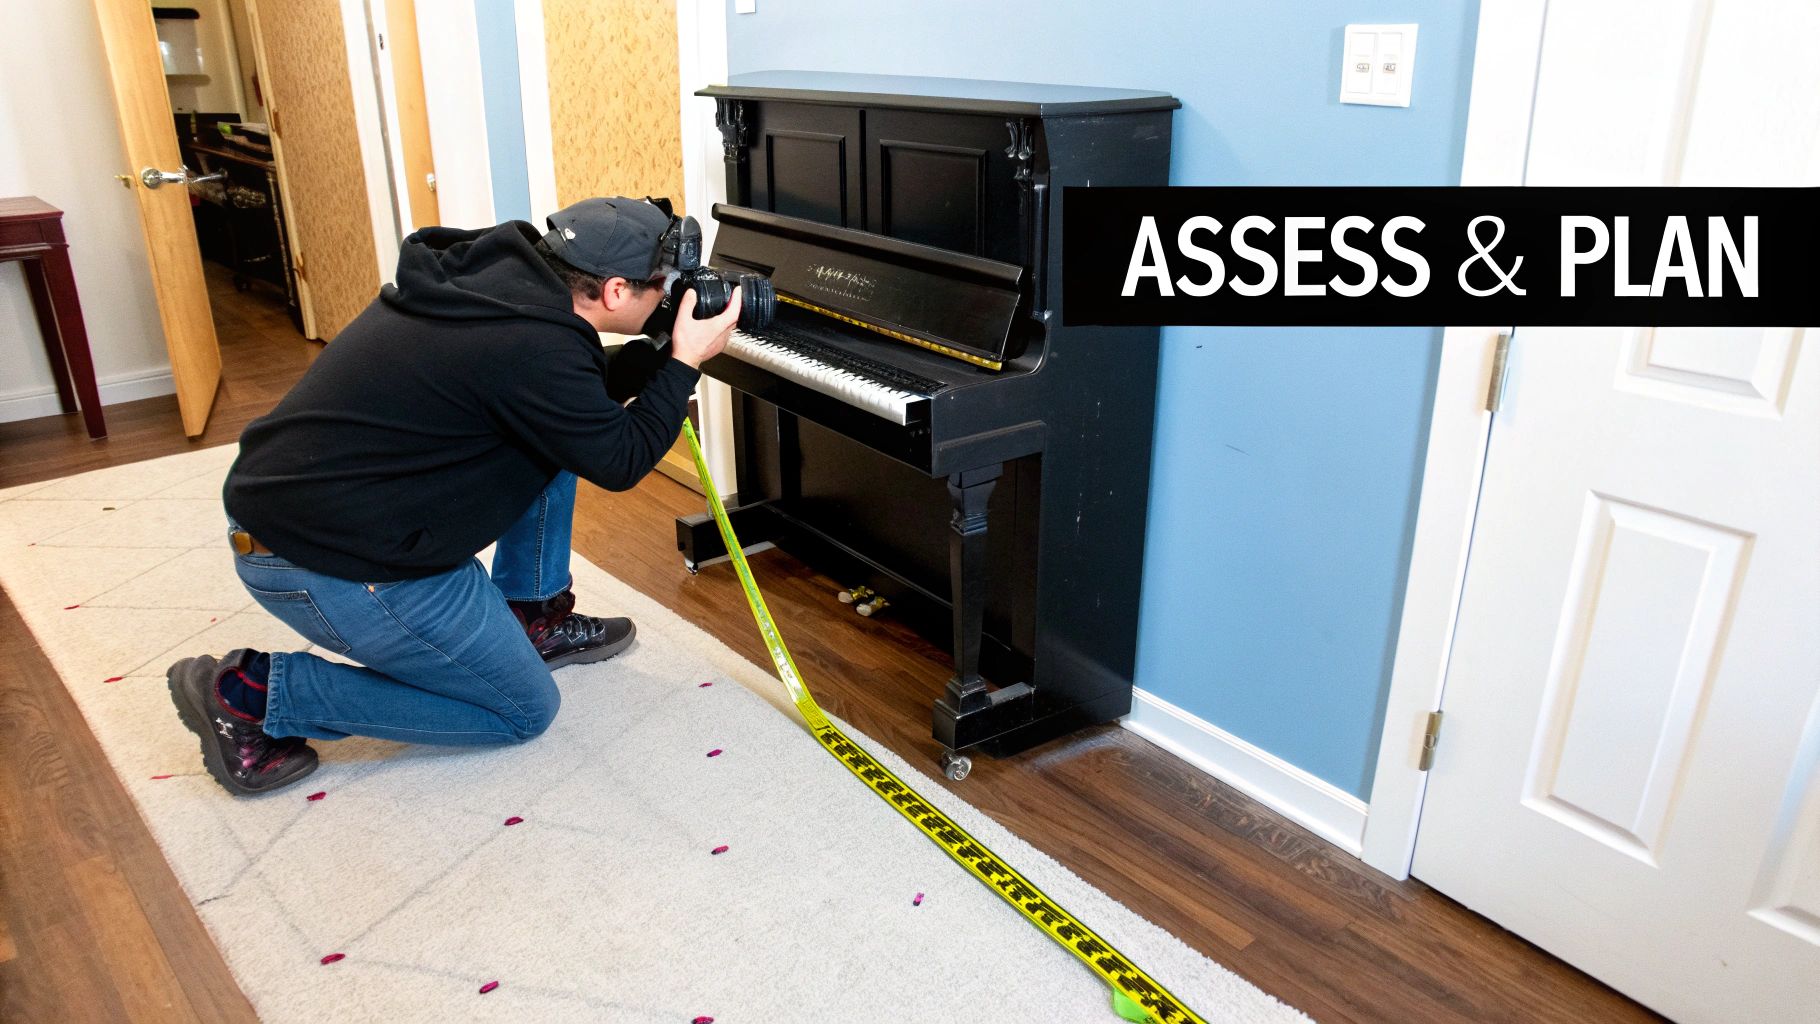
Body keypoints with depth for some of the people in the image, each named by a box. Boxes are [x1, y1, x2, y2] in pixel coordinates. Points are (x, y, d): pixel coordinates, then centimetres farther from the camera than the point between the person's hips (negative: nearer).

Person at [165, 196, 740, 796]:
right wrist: (685, 361, -4)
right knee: (524, 710, 5)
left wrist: (656, 353, 11)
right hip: (329, 567, -10)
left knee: (558, 436, 11)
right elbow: (620, 463, -12)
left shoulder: (498, 269, 2)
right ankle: (254, 693, 1)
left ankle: (530, 621, 22)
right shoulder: (537, 344, -25)